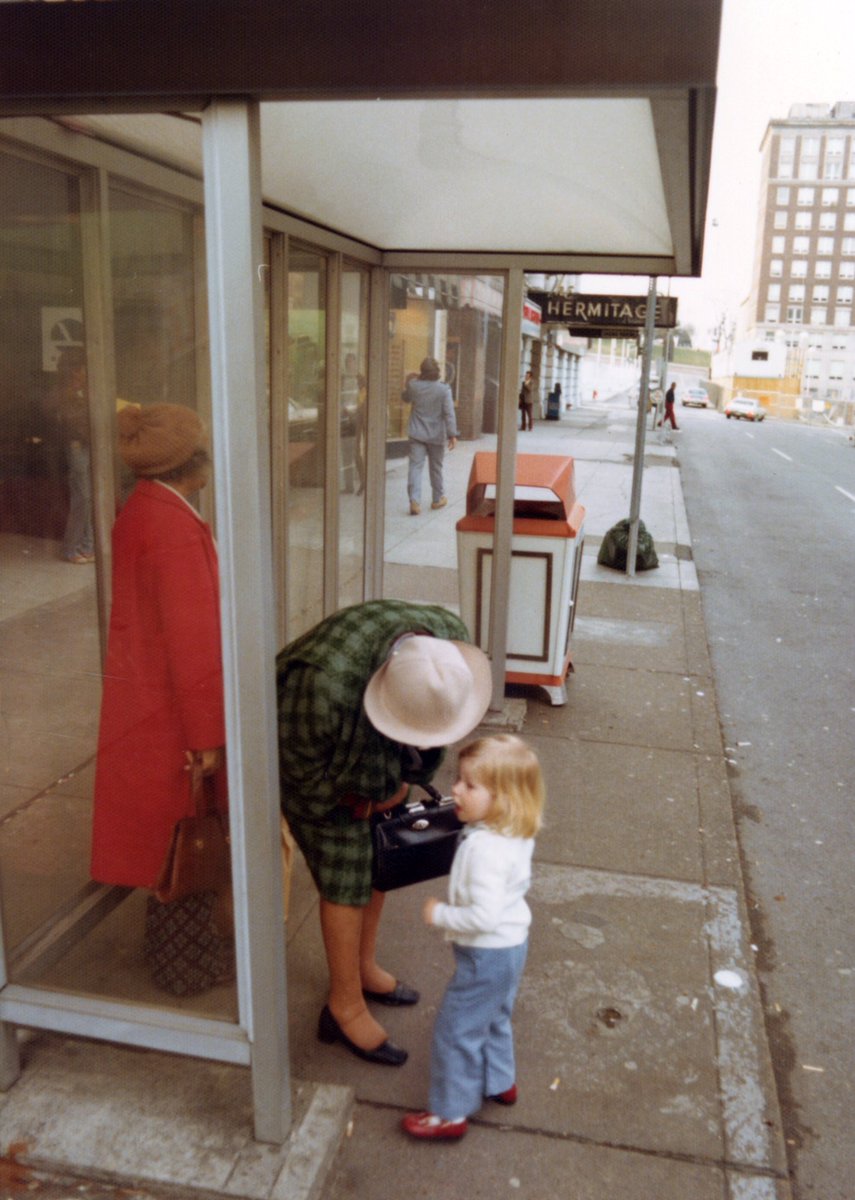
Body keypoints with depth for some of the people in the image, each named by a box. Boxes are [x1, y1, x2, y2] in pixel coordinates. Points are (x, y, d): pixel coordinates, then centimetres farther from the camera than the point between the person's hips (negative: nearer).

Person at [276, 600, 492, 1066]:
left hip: (379, 757, 6)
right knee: (345, 881, -3)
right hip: (317, 761, -6)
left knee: (377, 860, 15)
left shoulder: (449, 636, -26)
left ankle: (363, 968, 37)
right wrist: (370, 794, -10)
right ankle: (346, 1008, 15)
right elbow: (304, 768, -23)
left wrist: (406, 779, -2)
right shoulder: (324, 687, -44)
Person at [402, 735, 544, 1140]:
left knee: (456, 1029, 8)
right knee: (493, 1019, 29)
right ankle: (499, 1082, 49)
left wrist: (440, 915, -22)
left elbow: (484, 916, -35)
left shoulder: (485, 848, -34)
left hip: (487, 954, -9)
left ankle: (451, 1112, 24)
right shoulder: (517, 834, -5)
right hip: (511, 943, 9)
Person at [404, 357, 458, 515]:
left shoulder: (413, 386, -5)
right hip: (436, 435, -1)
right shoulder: (443, 389, -12)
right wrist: (452, 434, -11)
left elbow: (406, 398, 17)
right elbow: (449, 413, -14)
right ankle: (438, 499, 28)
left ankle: (415, 501, -16)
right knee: (436, 467, 14)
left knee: (415, 466, -2)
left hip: (417, 434, 1)